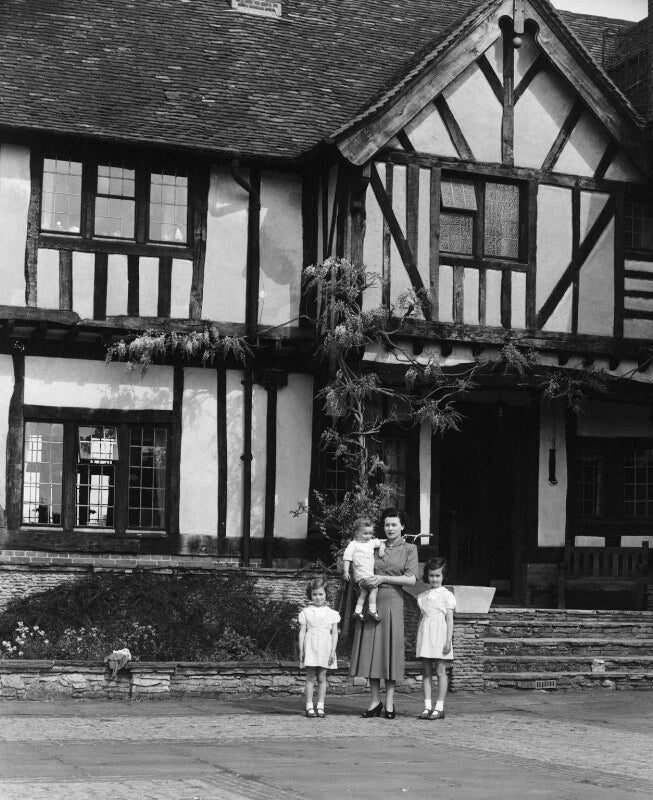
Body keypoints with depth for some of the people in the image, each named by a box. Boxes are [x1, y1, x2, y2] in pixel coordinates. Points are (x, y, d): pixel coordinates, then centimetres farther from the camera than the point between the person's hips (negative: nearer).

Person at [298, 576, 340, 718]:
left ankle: (320, 706, 8)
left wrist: (333, 651, -2)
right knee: (310, 678, -1)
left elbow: (335, 633, 6)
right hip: (310, 648, -1)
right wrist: (301, 650, -2)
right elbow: (302, 632, 4)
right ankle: (309, 707, 1)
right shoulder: (305, 612, 4)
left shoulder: (332, 613, 6)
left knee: (322, 678, 3)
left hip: (325, 649, 1)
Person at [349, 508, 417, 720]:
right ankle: (374, 701, 8)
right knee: (371, 648, 1)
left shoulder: (409, 549, 5)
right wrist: (363, 580, -3)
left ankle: (389, 702, 3)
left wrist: (383, 578, -11)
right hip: (370, 601, 3)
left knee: (390, 648, -3)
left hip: (392, 601, -3)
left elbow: (411, 579, -5)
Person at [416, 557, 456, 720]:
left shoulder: (447, 595, 0)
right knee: (426, 672, 3)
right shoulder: (422, 596, 15)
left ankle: (439, 708, -1)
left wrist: (448, 640, -11)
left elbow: (449, 620, -3)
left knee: (440, 672, -3)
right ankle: (427, 707, 4)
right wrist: (417, 640, 15)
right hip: (425, 634, 5)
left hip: (439, 635, -5)